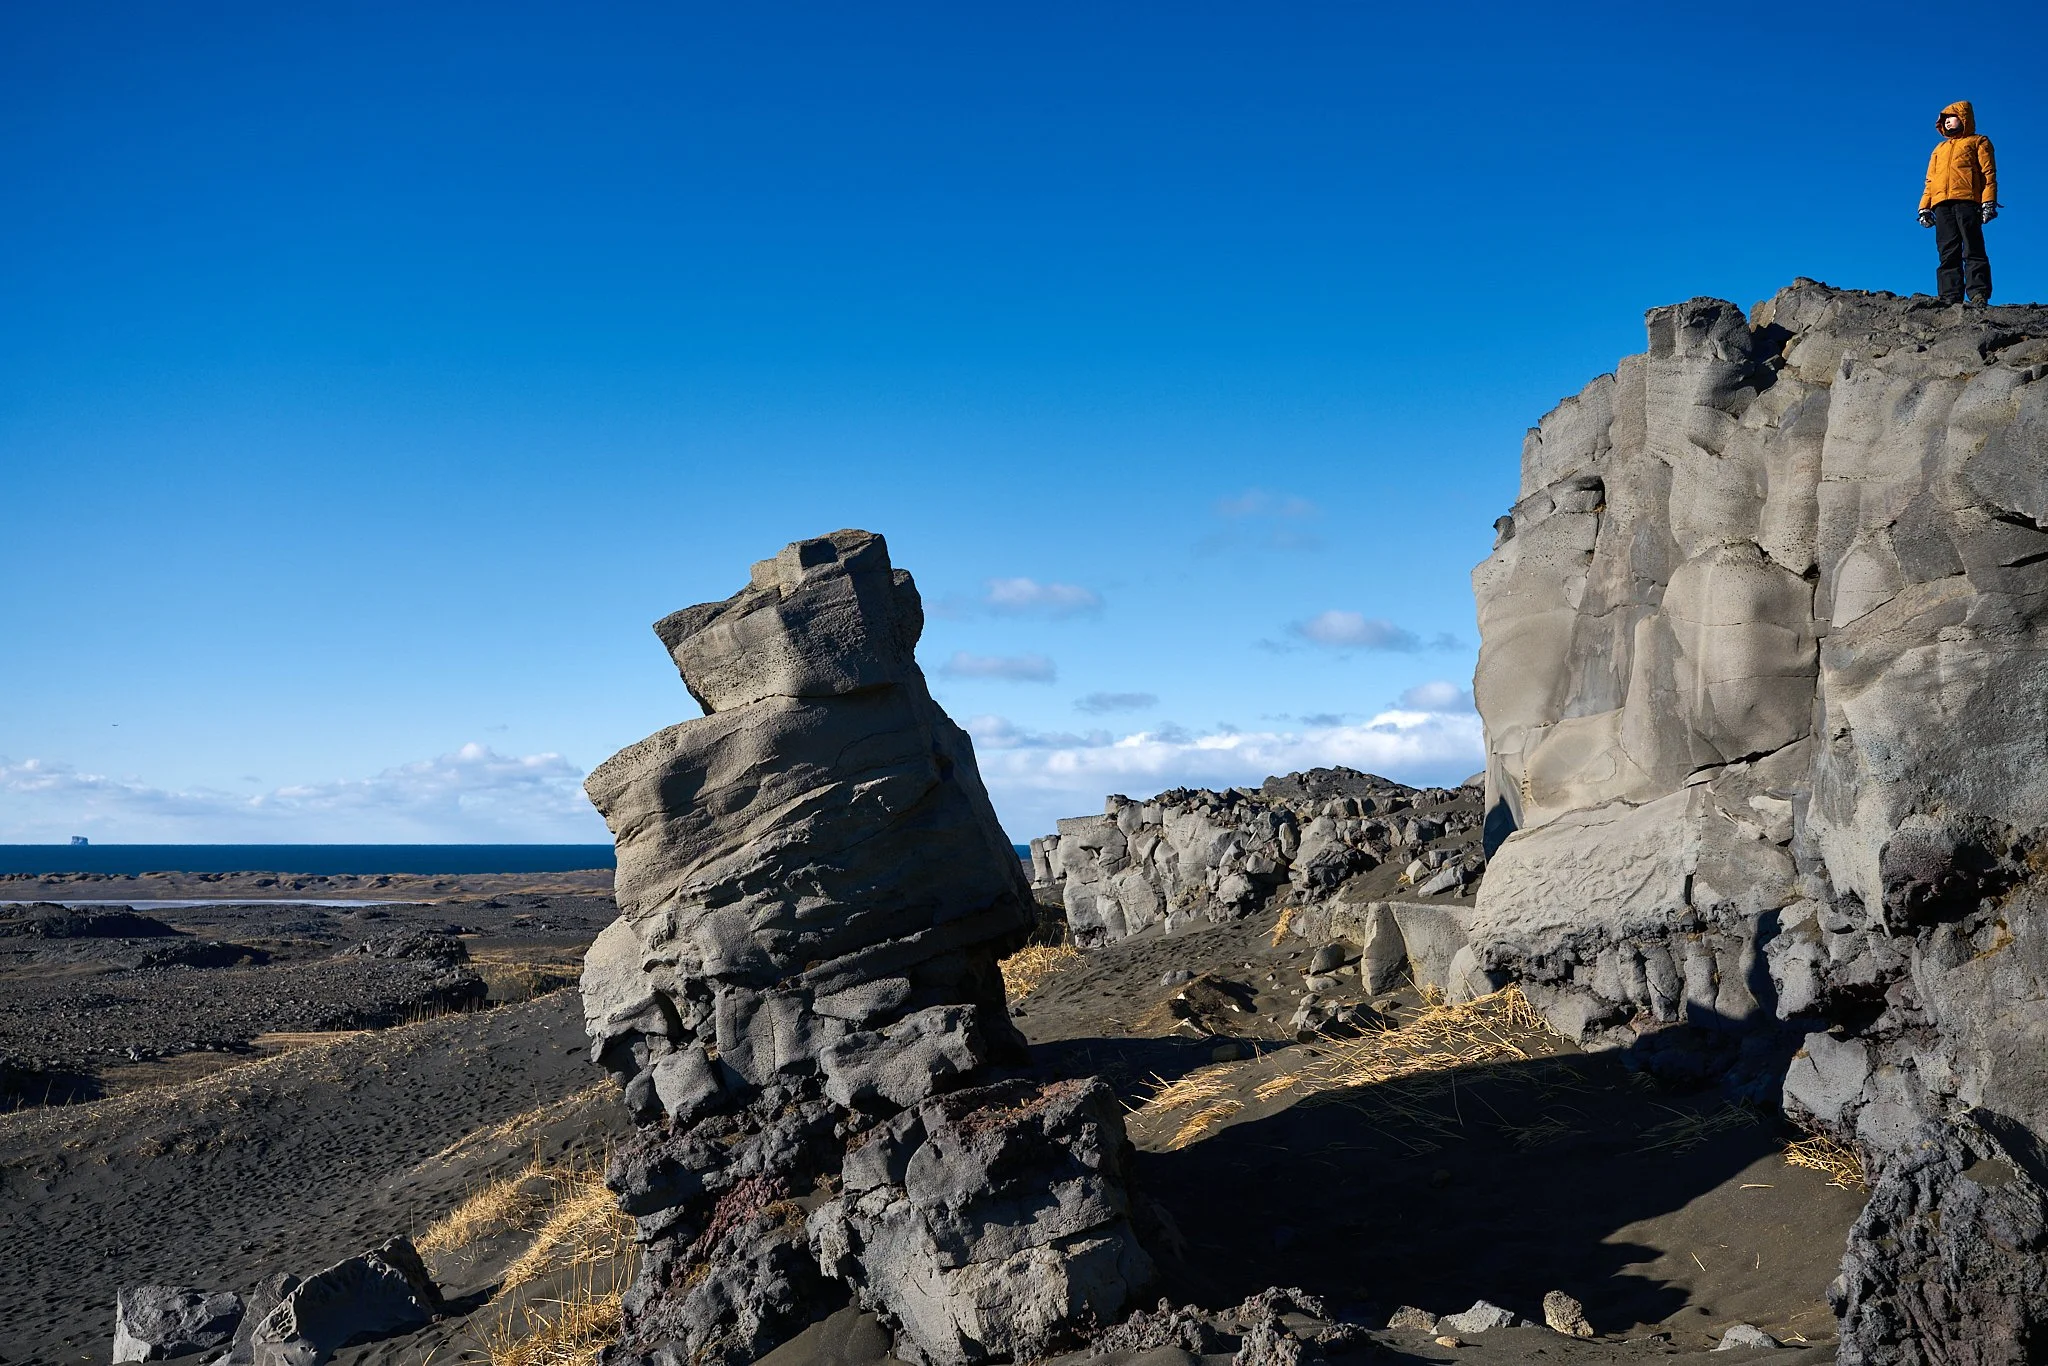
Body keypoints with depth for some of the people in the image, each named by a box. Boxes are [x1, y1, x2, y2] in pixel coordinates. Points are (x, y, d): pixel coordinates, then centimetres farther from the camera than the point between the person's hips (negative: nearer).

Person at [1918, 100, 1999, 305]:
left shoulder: (1978, 142, 17)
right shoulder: (1939, 148, 33)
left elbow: (1989, 173, 6)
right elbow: (1930, 180, 26)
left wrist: (1989, 202, -8)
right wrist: (1924, 207, 12)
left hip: (1967, 201, -5)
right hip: (1941, 204, 5)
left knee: (1973, 251, -13)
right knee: (1948, 254, -5)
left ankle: (1979, 294, -20)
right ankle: (1950, 297, -11)